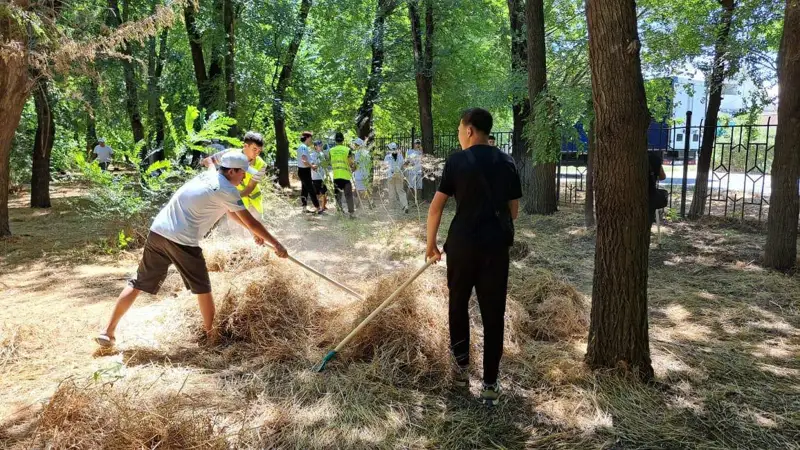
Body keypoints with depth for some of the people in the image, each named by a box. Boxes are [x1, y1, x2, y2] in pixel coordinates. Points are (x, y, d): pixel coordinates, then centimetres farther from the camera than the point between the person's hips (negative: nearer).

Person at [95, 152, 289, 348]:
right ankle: (211, 334, 23)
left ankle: (108, 332, 17)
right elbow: (251, 222, -6)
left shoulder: (208, 176, 18)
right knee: (202, 288, 11)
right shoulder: (227, 190, -7)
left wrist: (253, 231, 29)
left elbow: (231, 211, 27)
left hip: (158, 232, 8)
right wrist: (276, 244, 3)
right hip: (182, 242, -7)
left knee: (138, 284, 13)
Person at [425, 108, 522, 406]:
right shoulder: (507, 163, 7)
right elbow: (514, 210, 11)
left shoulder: (457, 161, -4)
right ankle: (490, 384, 12)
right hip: (497, 245, 2)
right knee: (493, 313, 6)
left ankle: (462, 366, 27)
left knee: (459, 303, 19)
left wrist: (431, 243, 7)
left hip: (463, 243, -2)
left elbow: (436, 206, -4)